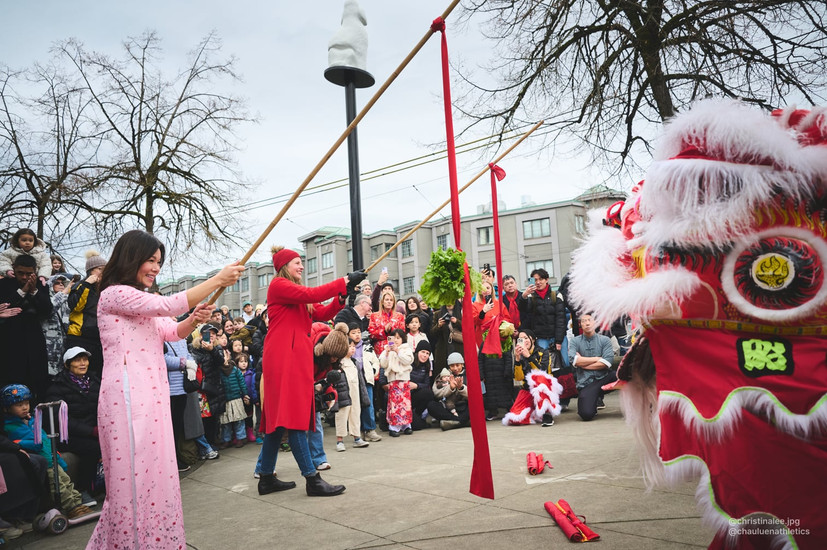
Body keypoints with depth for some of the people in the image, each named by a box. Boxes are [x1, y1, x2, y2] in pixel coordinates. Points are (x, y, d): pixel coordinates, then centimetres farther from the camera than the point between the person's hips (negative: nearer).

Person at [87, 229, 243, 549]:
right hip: (129, 394, -9)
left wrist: (194, 319, -5)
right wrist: (218, 280, -16)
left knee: (153, 471, 11)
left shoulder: (141, 302, 24)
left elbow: (171, 332, 17)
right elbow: (166, 305, -19)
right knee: (136, 472, -5)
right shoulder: (114, 294, -7)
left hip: (150, 393, 9)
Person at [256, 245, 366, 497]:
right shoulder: (278, 285, -4)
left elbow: (323, 314, 13)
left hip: (297, 358, 10)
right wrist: (345, 281, -15)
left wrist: (342, 296, -3)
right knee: (293, 418, -9)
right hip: (283, 358, -10)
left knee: (278, 418, 11)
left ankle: (267, 478, 18)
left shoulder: (297, 291, 22)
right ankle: (312, 479, -9)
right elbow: (310, 294, -19)